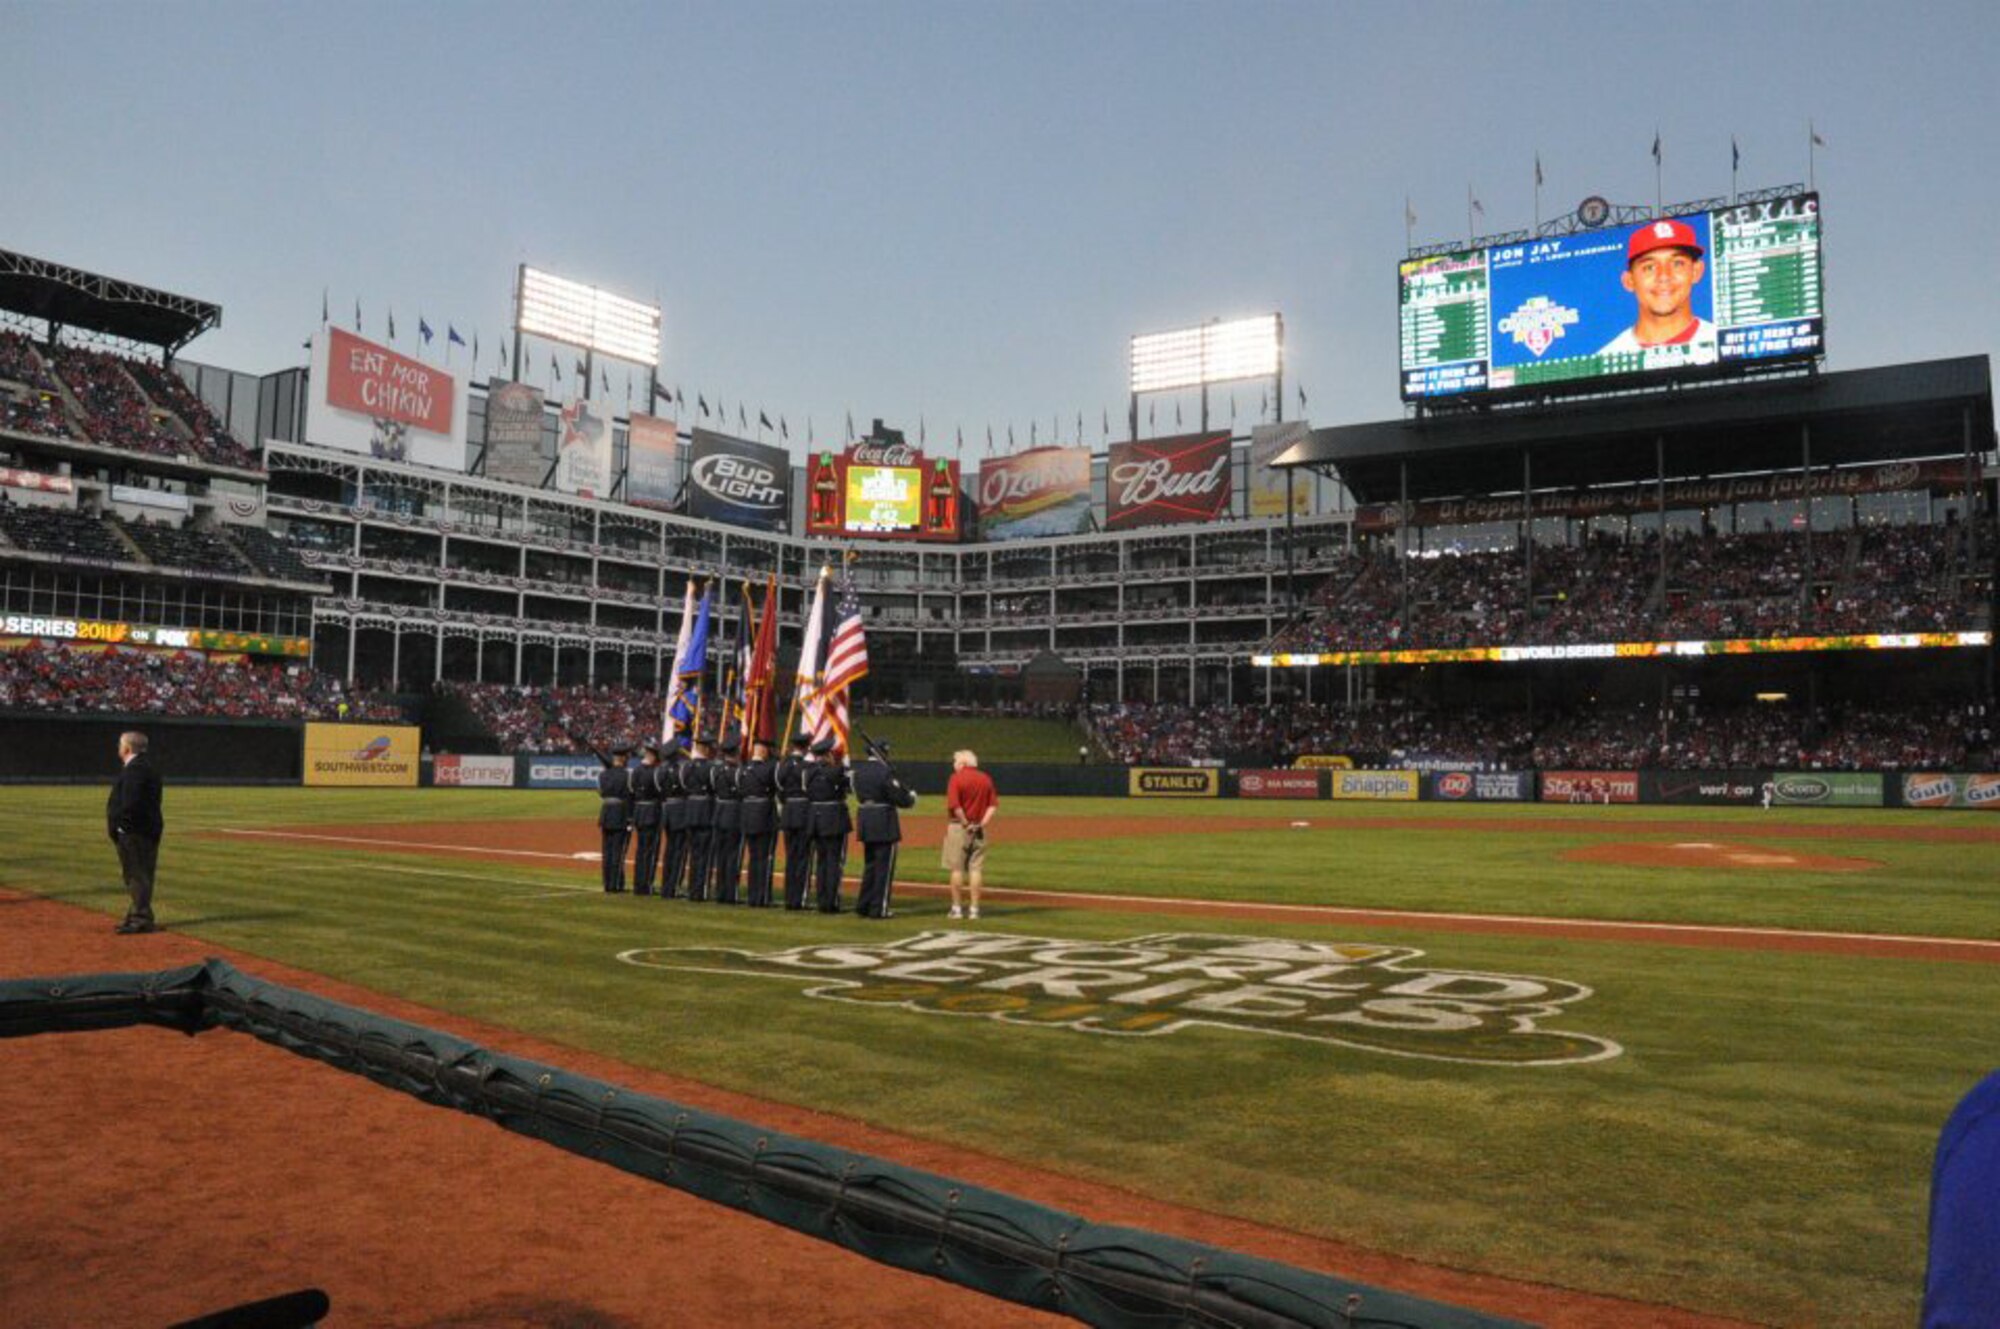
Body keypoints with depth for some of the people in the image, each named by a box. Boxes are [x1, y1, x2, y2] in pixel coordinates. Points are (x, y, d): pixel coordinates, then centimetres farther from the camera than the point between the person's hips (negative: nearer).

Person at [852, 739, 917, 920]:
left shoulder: (858, 771, 7)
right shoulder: (885, 772, -16)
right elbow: (900, 799, -16)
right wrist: (912, 798, 7)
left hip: (865, 823, 7)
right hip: (884, 824, -7)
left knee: (869, 865, 17)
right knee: (884, 867, 2)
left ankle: (863, 905, 21)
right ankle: (879, 909, 5)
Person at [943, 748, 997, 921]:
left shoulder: (957, 778, -9)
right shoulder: (986, 779, 7)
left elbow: (954, 805, -18)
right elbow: (994, 805, 4)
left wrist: (965, 823, -9)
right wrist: (982, 823, -1)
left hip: (959, 827, -4)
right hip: (979, 830, 4)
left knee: (956, 868, 2)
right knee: (976, 868, 6)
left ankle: (956, 908, 5)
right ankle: (974, 909, 6)